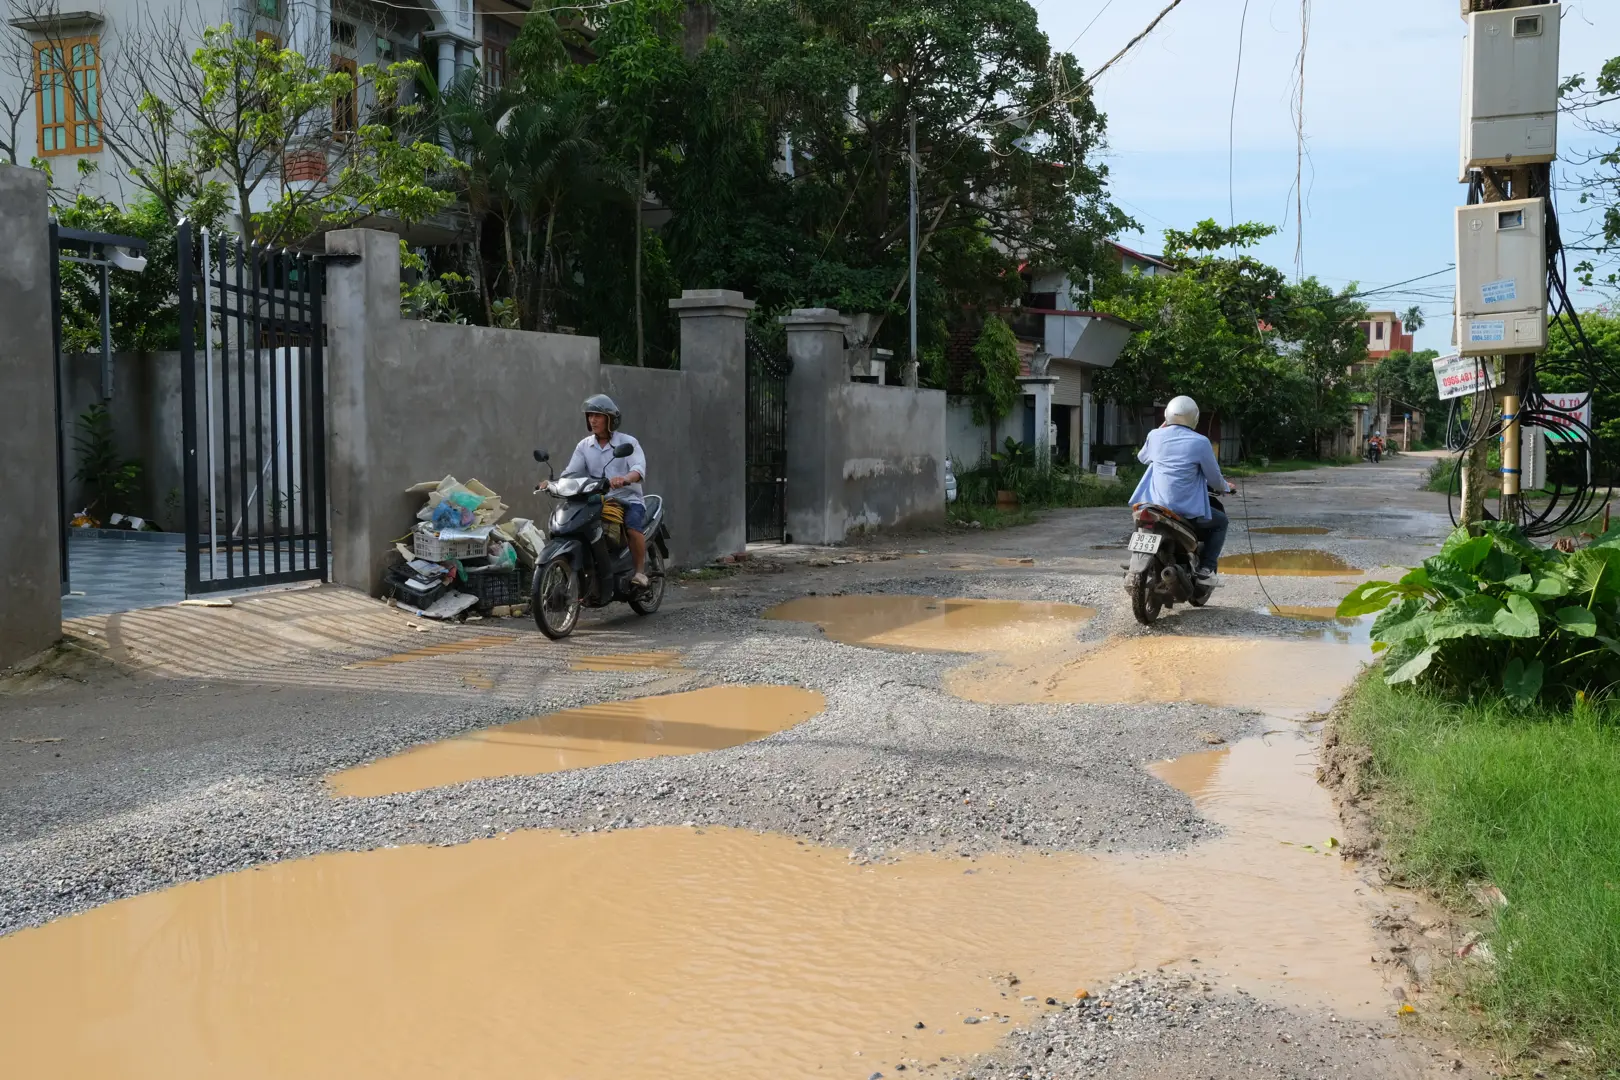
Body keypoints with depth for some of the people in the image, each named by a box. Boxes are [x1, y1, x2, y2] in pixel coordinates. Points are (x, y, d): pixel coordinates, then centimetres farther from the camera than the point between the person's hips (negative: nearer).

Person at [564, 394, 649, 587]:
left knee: (632, 527, -33)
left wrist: (625, 478, -43)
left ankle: (640, 571, -16)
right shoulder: (584, 445, 10)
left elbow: (639, 469, -20)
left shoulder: (627, 442, -3)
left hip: (628, 500, -4)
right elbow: (571, 472, 2)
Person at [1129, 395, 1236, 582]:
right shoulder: (1200, 442, -9)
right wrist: (1226, 488, 23)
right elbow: (1214, 478, 0)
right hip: (1186, 511, -4)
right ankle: (1205, 568, 7)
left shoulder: (1156, 436, 2)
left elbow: (1142, 458, 24)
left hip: (1154, 505, 4)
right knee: (1220, 522, 22)